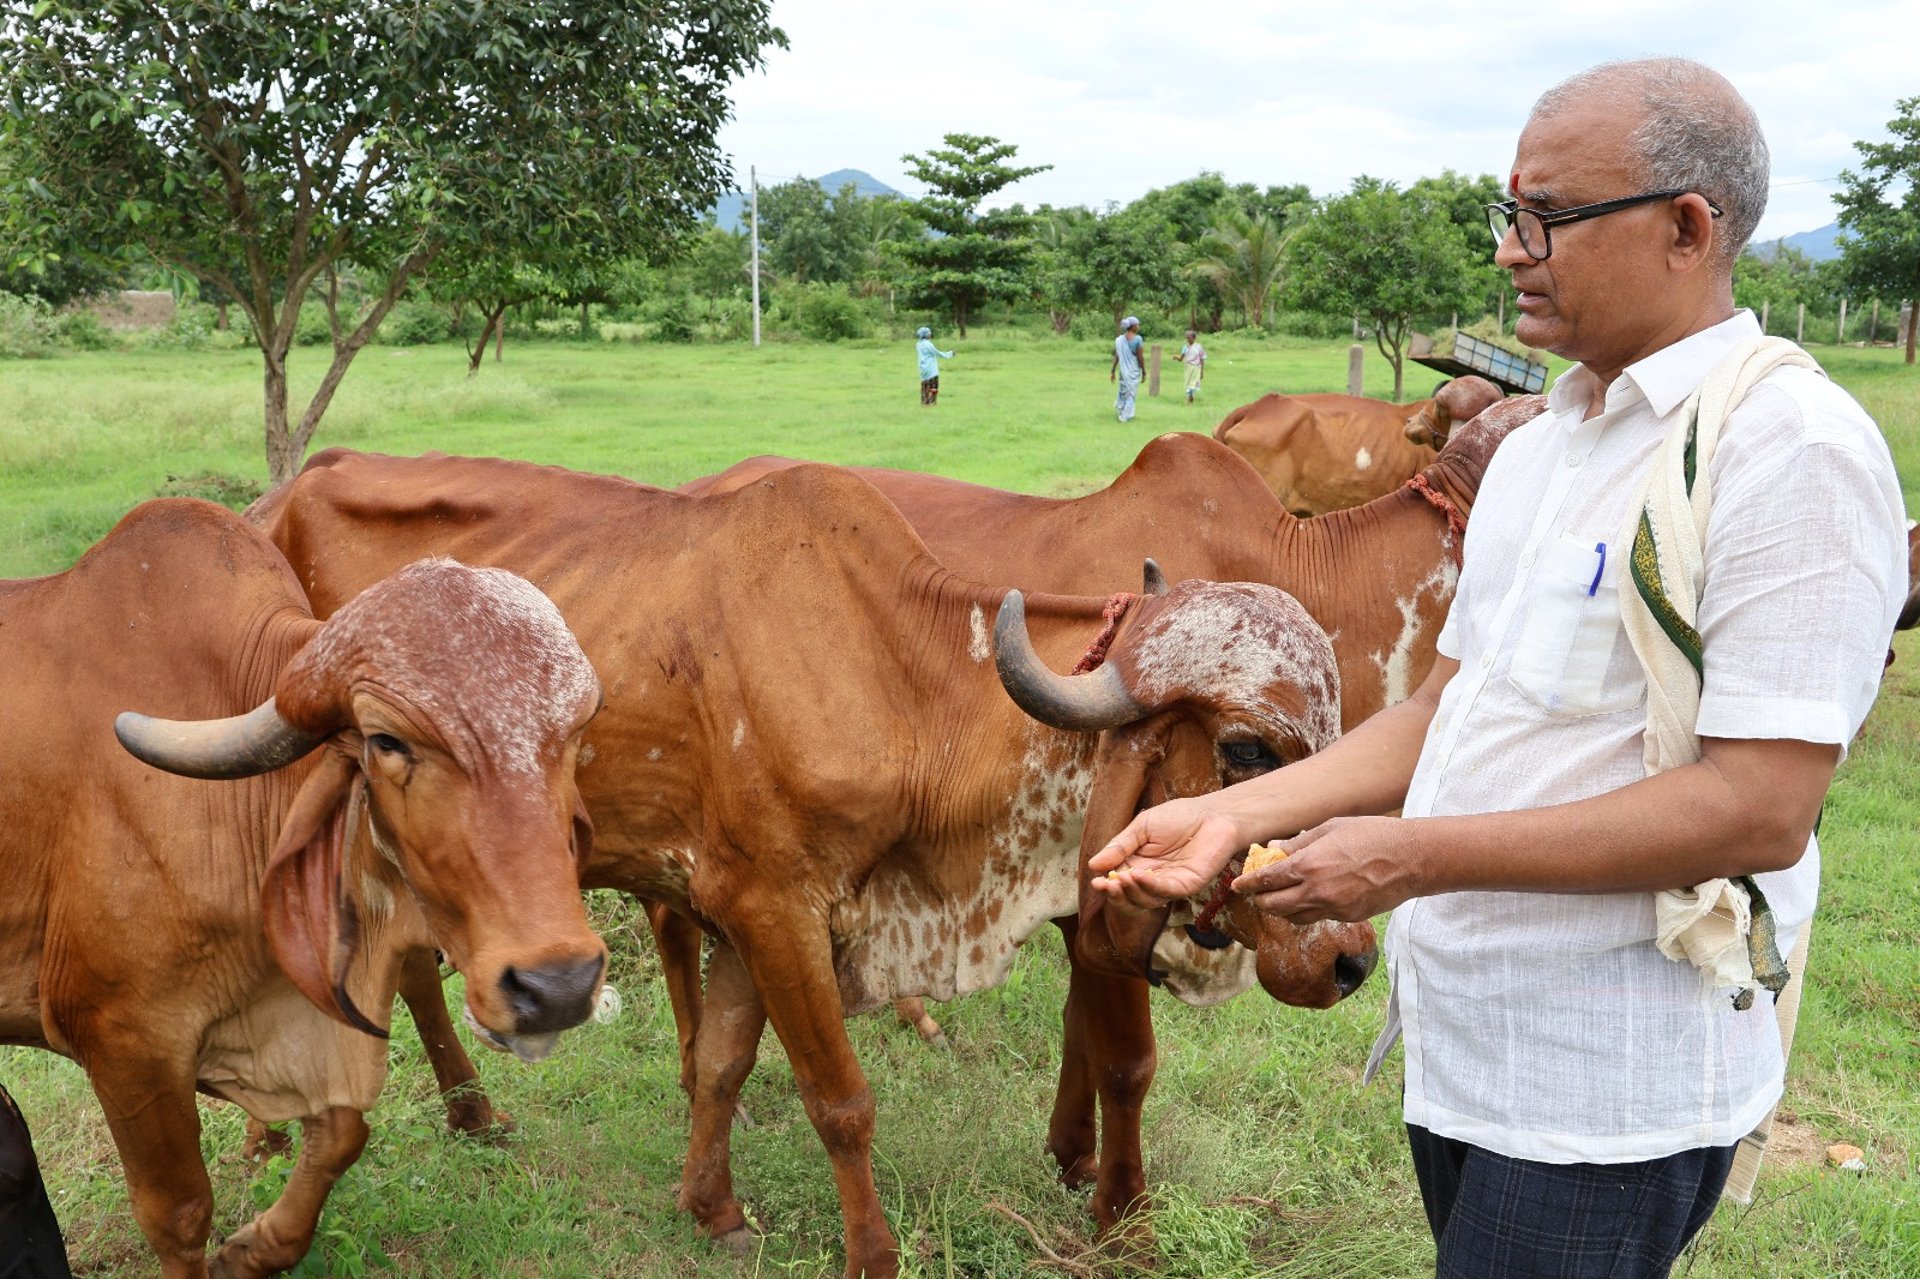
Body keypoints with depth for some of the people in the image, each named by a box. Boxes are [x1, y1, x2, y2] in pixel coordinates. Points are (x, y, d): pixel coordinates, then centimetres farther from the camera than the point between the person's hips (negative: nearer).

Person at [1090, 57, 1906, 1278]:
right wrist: (1239, 811, 2)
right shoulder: (1537, 451, 10)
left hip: (1613, 1091, -8)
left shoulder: (1788, 446, -18)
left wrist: (1416, 856, -23)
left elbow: (1761, 808, -23)